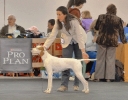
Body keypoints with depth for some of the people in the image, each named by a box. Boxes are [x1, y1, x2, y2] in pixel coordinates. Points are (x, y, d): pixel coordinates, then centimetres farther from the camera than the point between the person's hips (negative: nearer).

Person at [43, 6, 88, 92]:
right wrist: (44, 47, -33)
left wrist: (83, 51, -42)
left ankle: (76, 84, 9)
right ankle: (64, 85, -10)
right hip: (67, 42, 3)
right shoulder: (58, 23, -20)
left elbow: (80, 36, -35)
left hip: (78, 41, -3)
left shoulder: (74, 21, -33)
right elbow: (52, 36, -21)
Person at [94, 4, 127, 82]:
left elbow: (96, 27, 9)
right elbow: (121, 31, 4)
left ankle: (98, 77, 8)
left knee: (100, 59, 8)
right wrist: (123, 40, 17)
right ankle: (109, 77, 5)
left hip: (102, 40, 1)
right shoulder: (118, 19, -4)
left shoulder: (101, 17, -2)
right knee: (110, 60, 6)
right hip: (113, 41, -1)